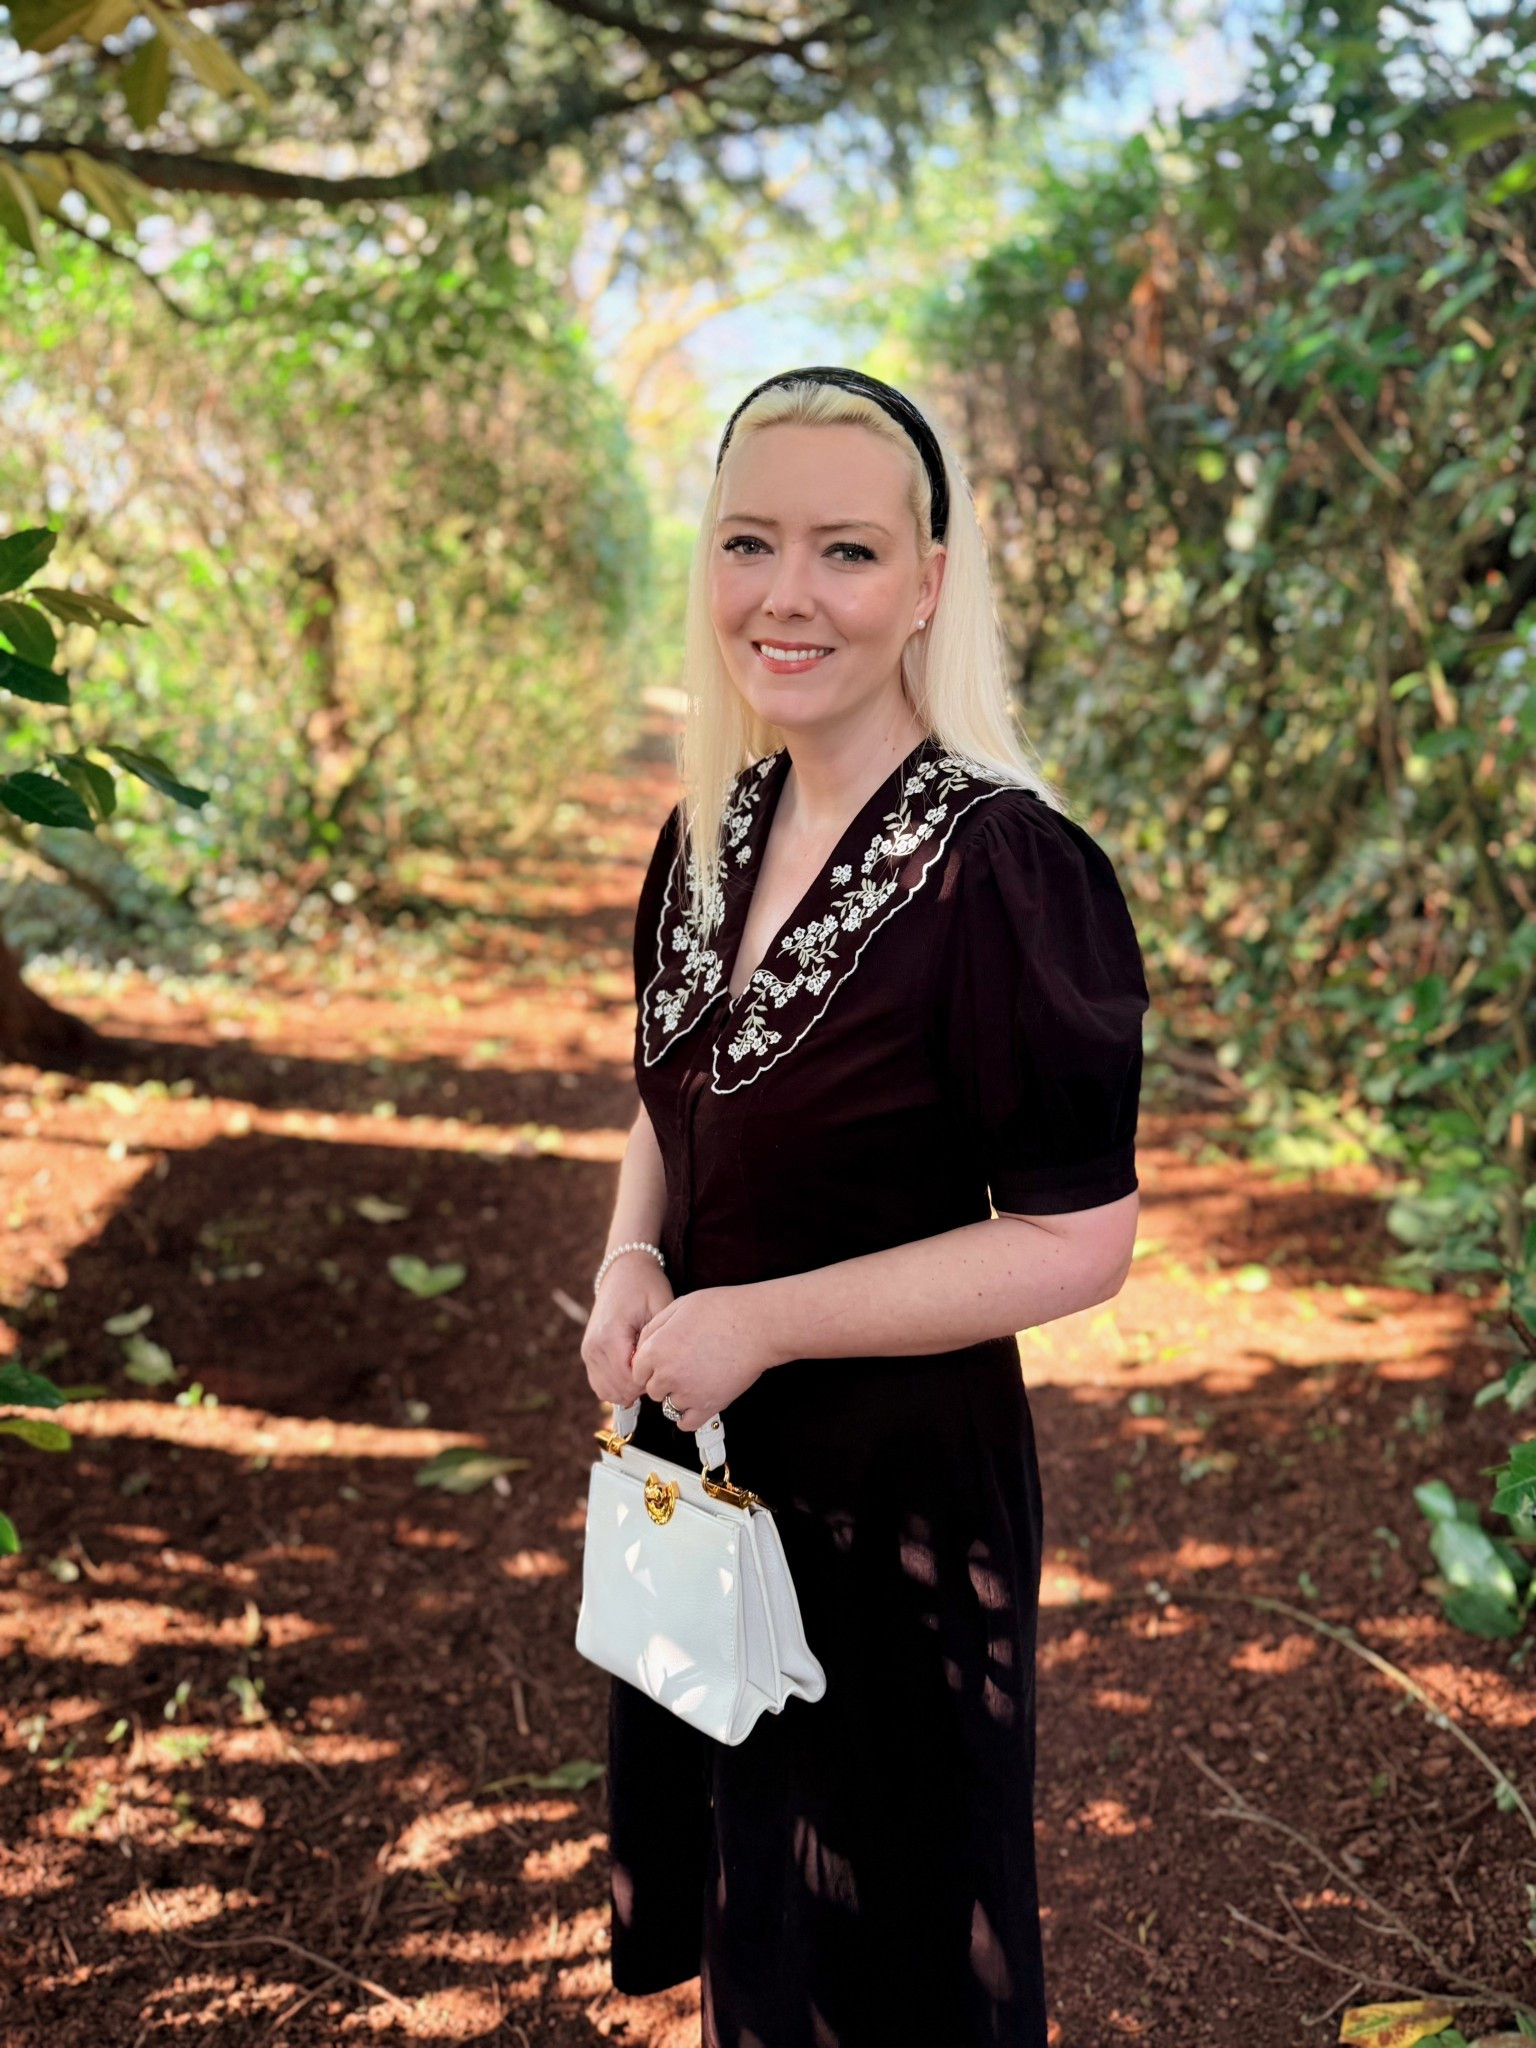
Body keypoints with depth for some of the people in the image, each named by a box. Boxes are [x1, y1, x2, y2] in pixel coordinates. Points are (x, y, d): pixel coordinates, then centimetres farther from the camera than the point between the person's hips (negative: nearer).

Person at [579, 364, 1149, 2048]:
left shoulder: (1008, 868, -22)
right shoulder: (710, 833, 1)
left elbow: (1076, 1243, -21)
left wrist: (758, 1322, -22)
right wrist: (632, 1265, -6)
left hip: (892, 1486, -7)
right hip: (696, 1464, 7)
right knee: (728, 1913, 27)